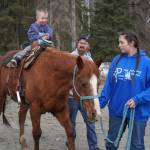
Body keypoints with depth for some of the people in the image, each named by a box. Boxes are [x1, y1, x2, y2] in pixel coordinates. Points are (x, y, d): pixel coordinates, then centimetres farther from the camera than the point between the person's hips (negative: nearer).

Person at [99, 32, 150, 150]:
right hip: (116, 110, 4)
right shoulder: (117, 60, 0)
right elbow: (108, 84, 3)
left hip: (138, 112, -4)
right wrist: (101, 102, -2)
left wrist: (137, 99, -22)